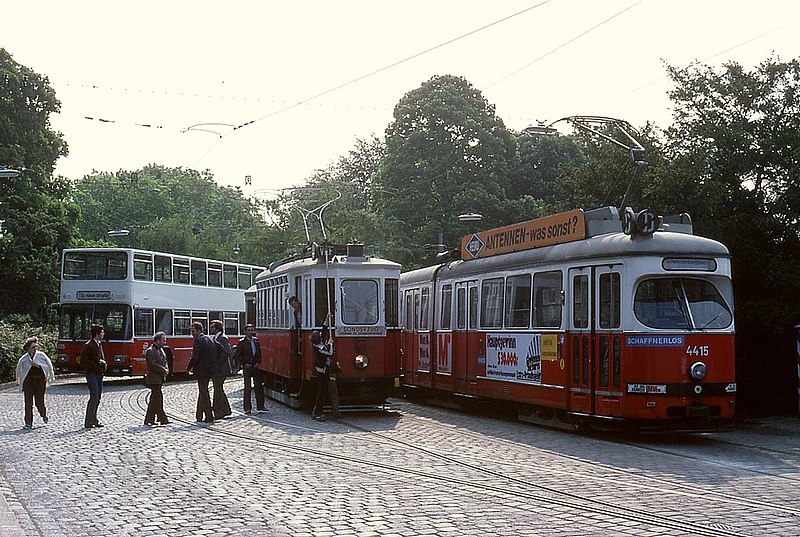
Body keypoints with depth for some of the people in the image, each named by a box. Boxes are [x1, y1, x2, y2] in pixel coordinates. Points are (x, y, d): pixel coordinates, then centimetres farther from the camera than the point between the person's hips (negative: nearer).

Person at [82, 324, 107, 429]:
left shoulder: (99, 344, 15)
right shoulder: (88, 345, -11)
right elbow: (83, 361, -14)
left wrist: (103, 363, 5)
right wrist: (96, 364, -18)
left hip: (99, 374, 9)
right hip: (92, 374, -9)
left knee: (98, 397, 10)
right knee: (94, 397, -12)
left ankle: (93, 420, 17)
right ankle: (88, 422, -9)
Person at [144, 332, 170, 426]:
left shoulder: (161, 350, 17)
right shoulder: (150, 351, -12)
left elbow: (164, 362, 20)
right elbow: (153, 365, -20)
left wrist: (166, 370, 0)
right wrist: (163, 370, -15)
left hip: (159, 379, 10)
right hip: (154, 379, -10)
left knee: (154, 399, 11)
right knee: (158, 399, -8)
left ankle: (149, 420, 15)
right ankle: (162, 419, -7)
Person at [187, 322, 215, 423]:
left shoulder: (198, 340, -14)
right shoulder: (210, 339, 12)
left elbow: (194, 357, -20)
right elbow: (214, 355, 15)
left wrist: (189, 368, -6)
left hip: (201, 371, -8)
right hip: (209, 370, 8)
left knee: (204, 393, -3)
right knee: (202, 392, 17)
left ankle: (209, 417, -3)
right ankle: (199, 416, 22)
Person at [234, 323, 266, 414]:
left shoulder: (256, 341, 10)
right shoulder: (242, 342, -3)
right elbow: (238, 355, -2)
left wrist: (258, 362, 2)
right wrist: (244, 364, -9)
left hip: (256, 366, 4)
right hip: (247, 368, -4)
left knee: (258, 387, 2)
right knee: (247, 388, -1)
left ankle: (260, 406, 7)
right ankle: (247, 408, 4)